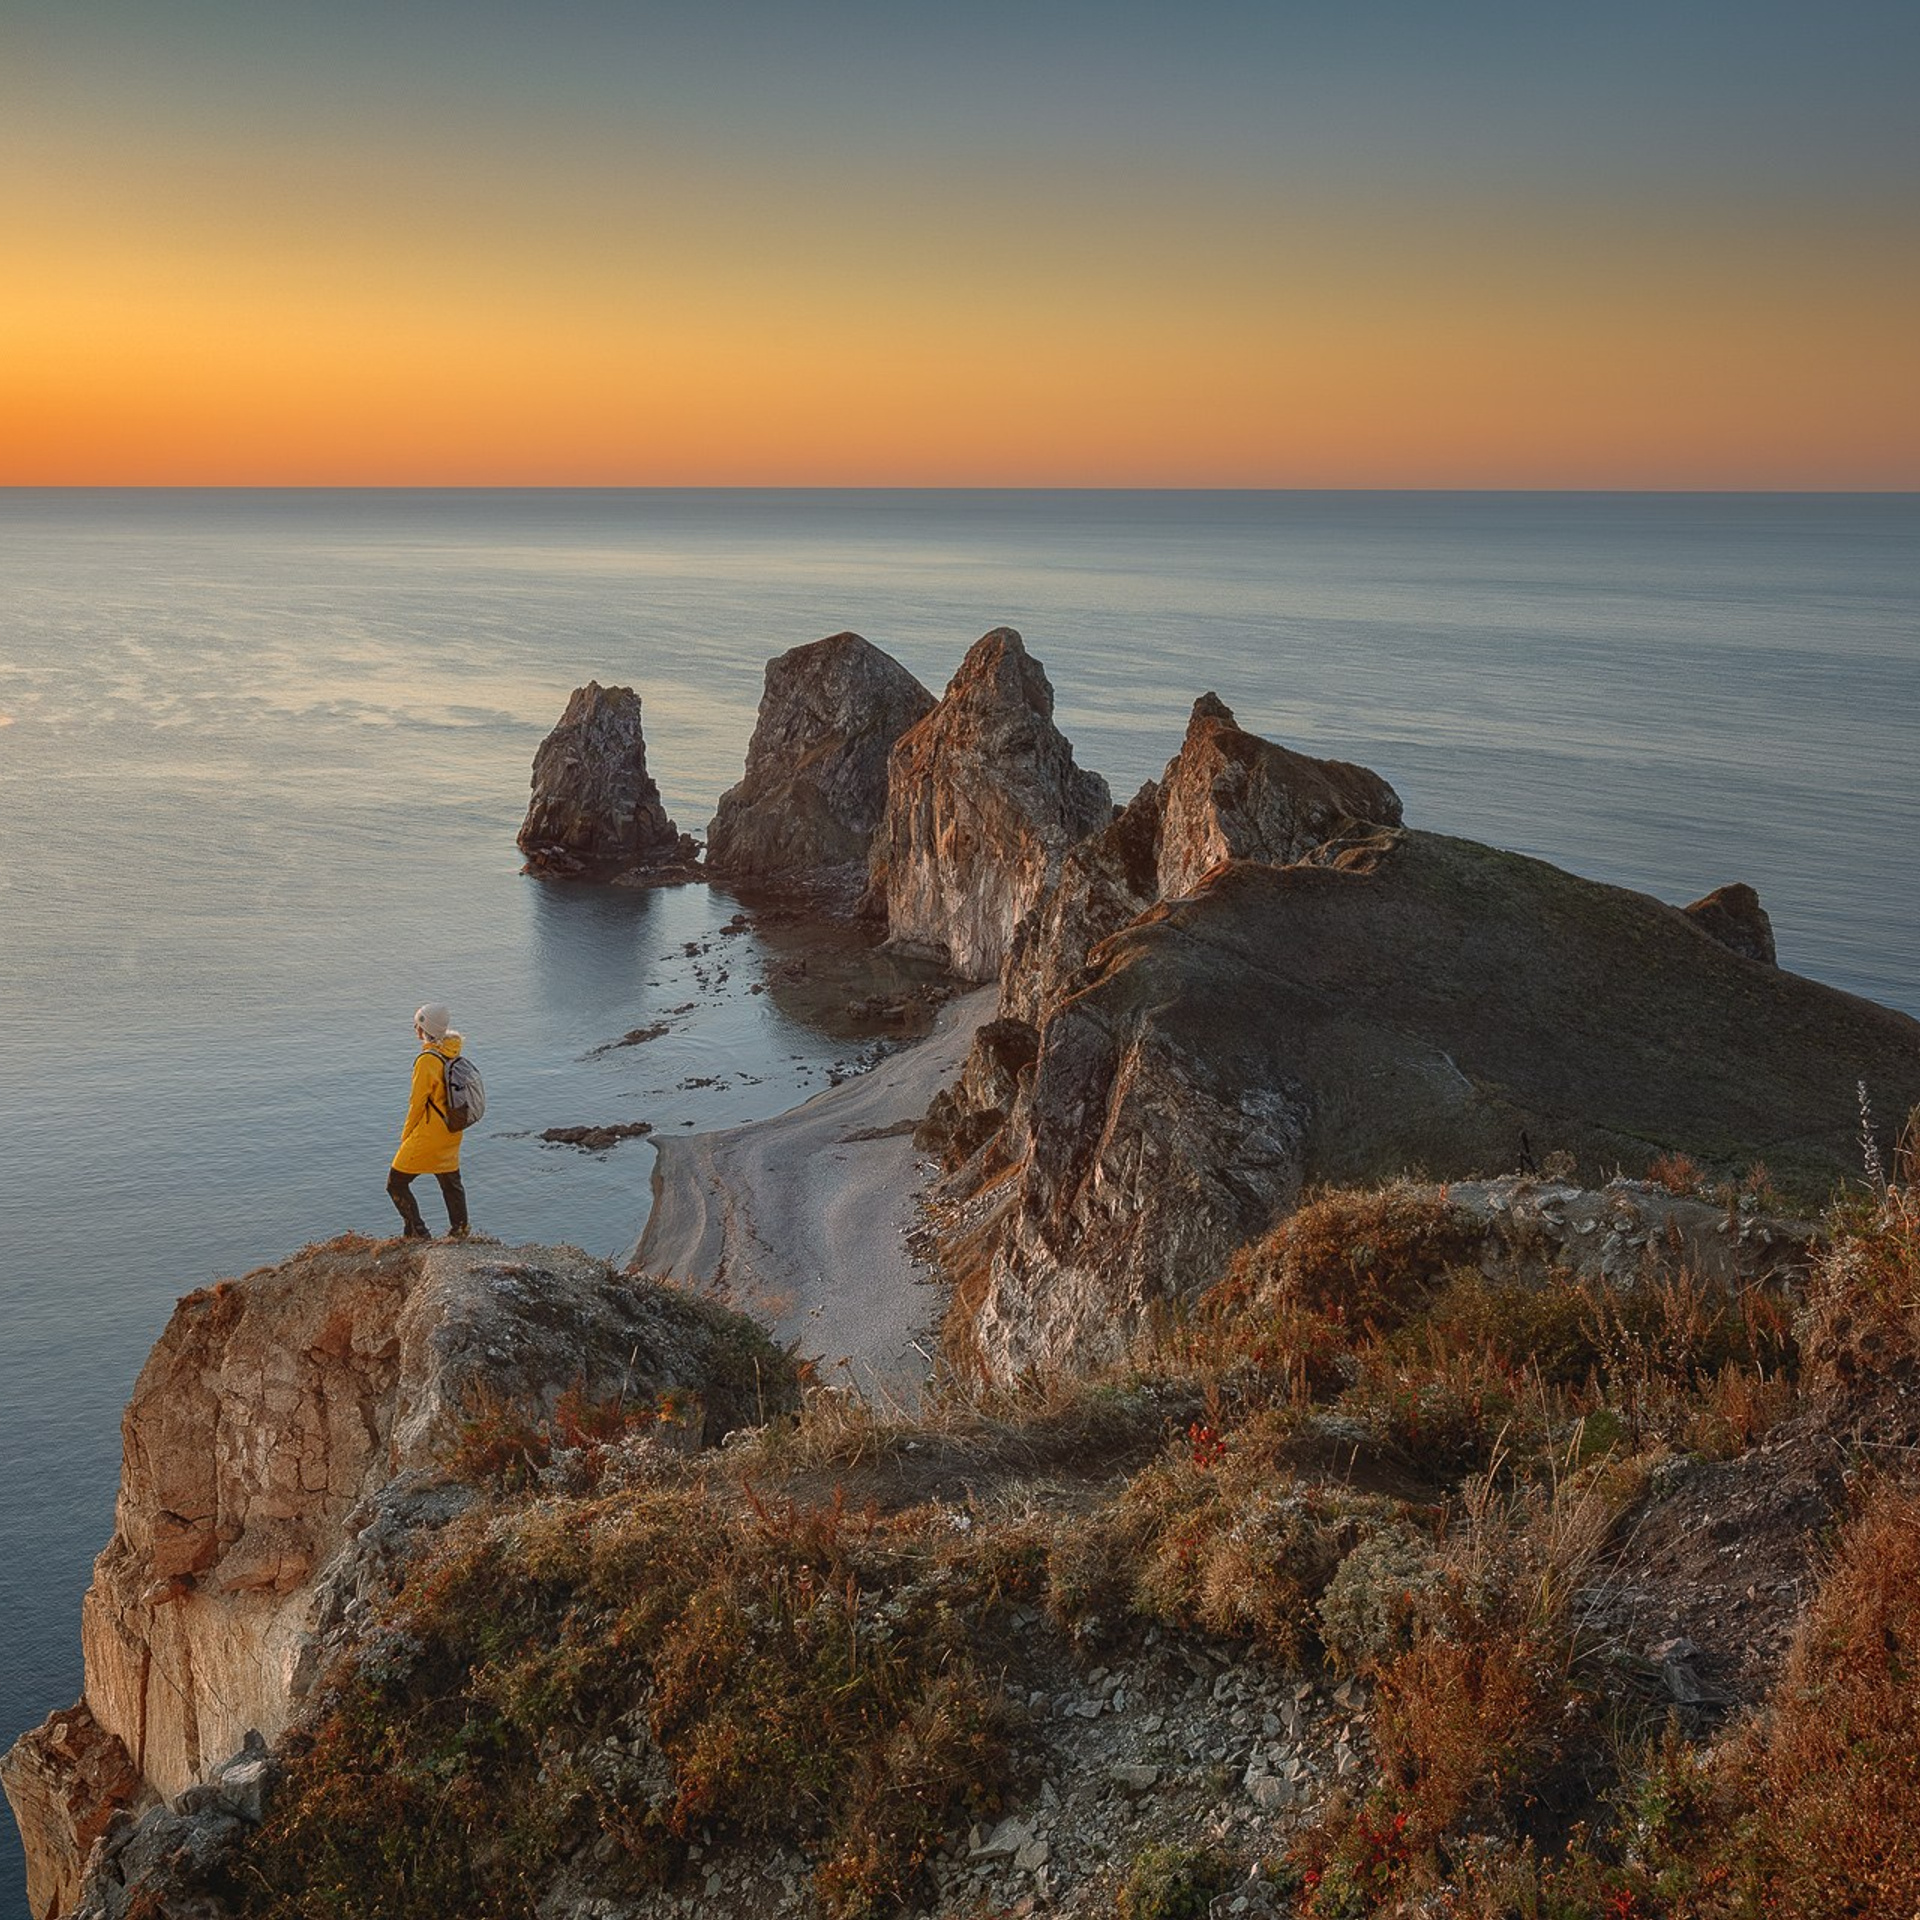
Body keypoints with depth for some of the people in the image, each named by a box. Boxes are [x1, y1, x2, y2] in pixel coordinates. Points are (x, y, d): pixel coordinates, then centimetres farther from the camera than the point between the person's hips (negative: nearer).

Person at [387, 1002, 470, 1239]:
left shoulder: (427, 1061, -22)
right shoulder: (453, 1054, 2)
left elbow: (417, 1104, -16)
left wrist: (405, 1137, -3)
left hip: (428, 1136, -8)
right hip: (452, 1133, 8)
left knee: (396, 1184, 3)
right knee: (451, 1182, 21)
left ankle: (418, 1234, 1)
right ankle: (460, 1232, 28)